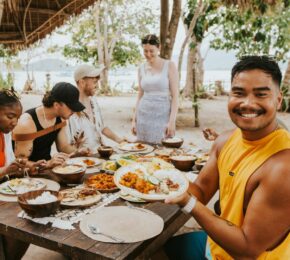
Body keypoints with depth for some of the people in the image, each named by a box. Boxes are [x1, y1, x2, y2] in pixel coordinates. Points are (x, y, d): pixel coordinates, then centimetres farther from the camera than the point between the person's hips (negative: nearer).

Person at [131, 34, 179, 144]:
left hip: (163, 116, -3)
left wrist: (172, 121, -15)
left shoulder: (169, 66, -3)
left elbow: (175, 96, -7)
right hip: (144, 116, 4)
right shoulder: (141, 69, 8)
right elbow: (140, 96, 14)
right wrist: (134, 119, 9)